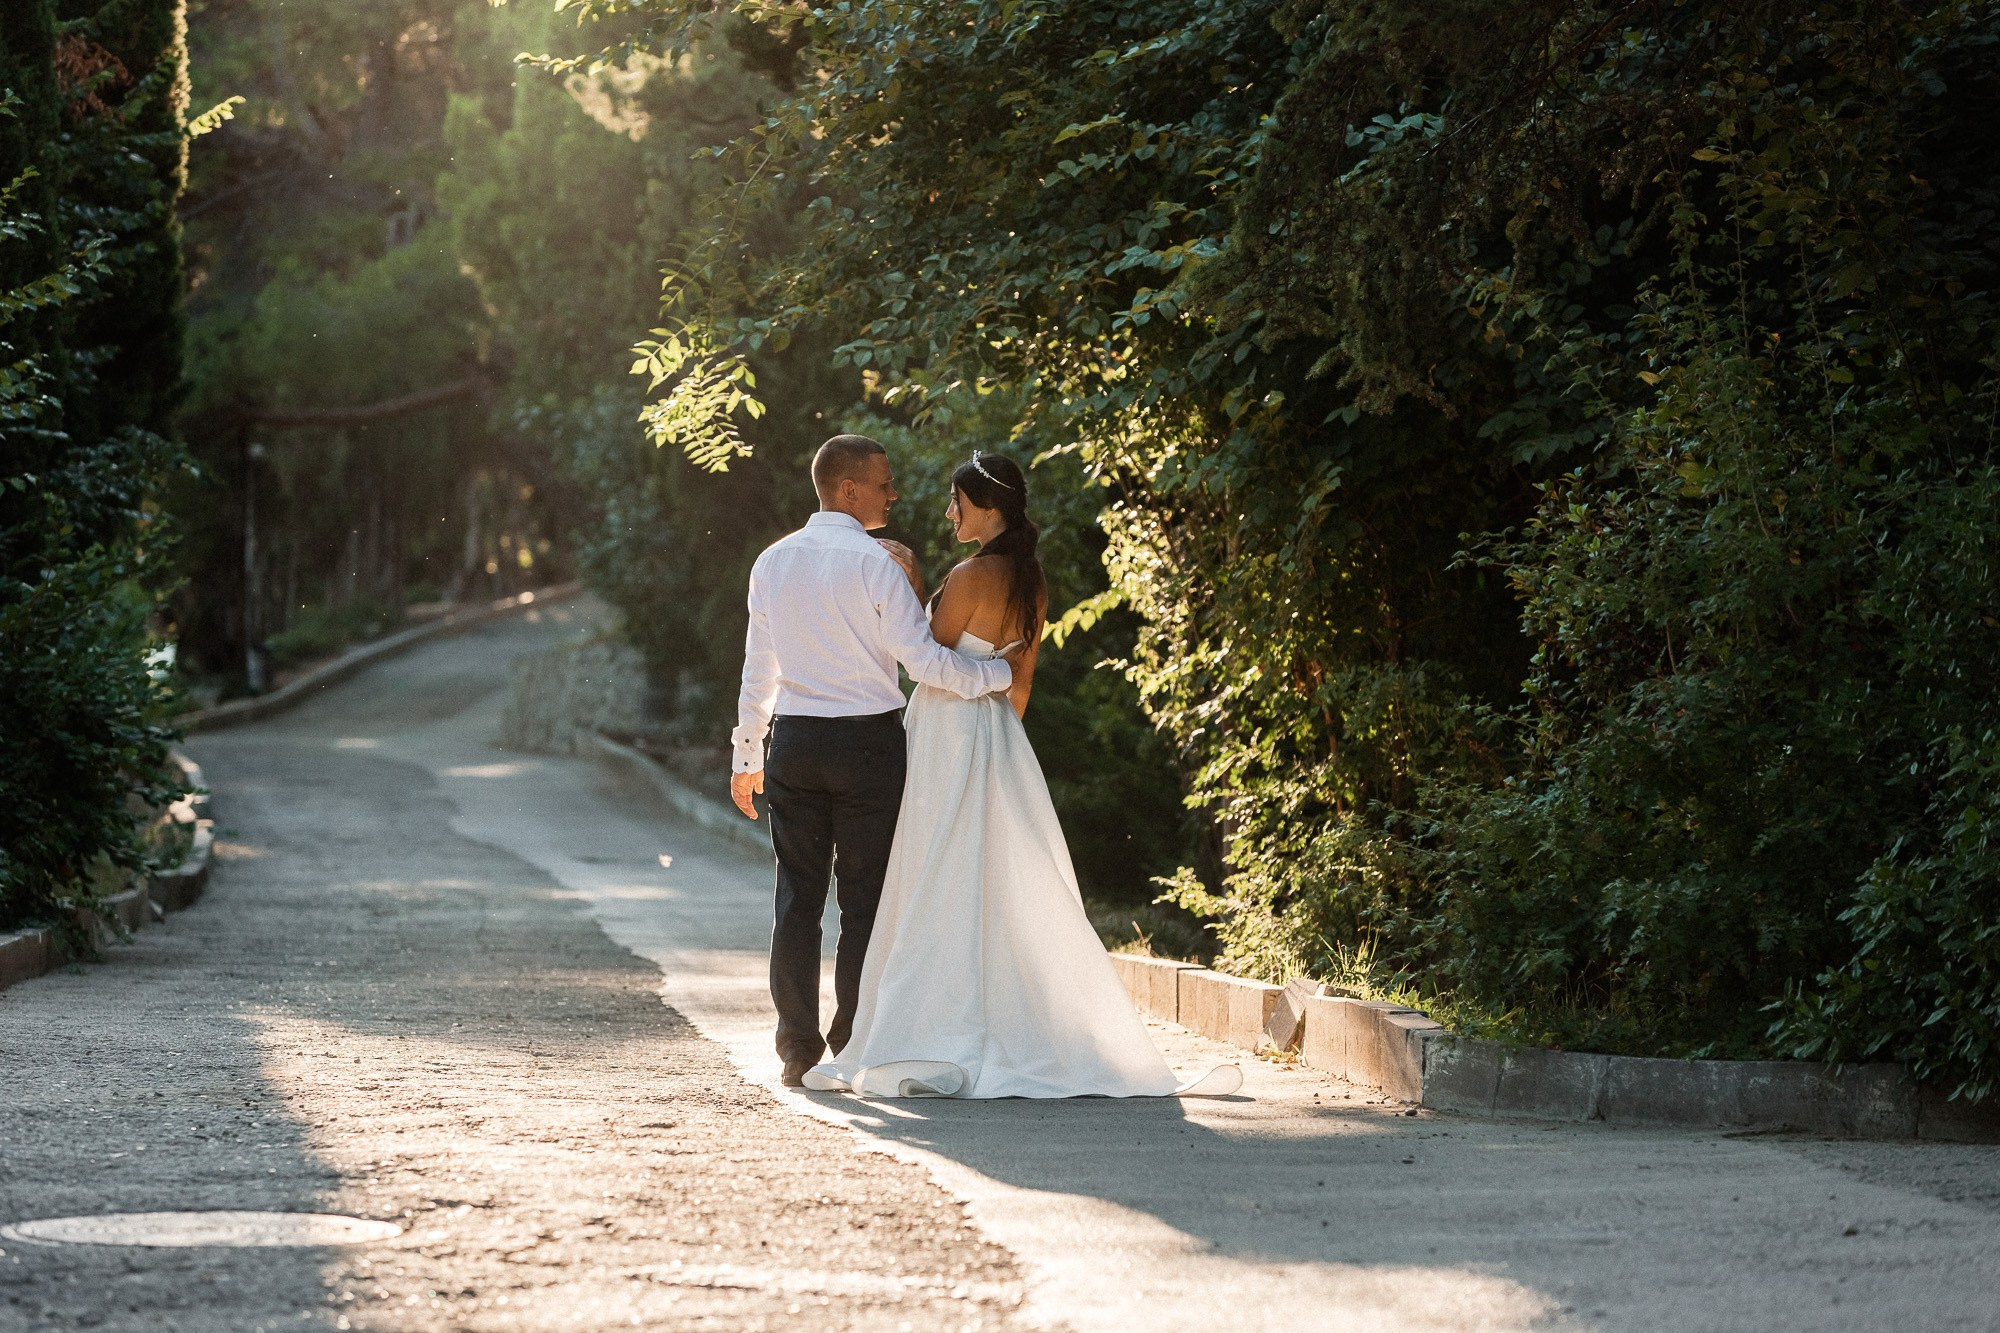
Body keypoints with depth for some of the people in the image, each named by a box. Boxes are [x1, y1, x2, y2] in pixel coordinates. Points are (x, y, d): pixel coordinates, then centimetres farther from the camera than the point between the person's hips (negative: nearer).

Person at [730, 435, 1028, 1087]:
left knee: (797, 898, 7)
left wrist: (747, 756, 20)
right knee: (864, 900, 2)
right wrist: (999, 672, 0)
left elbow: (759, 669, 12)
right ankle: (854, 1051, 3)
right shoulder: (876, 564, -11)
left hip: (794, 741, 5)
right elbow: (924, 660, -14)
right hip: (868, 742, -5)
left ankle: (798, 1050, 6)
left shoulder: (772, 562, 6)